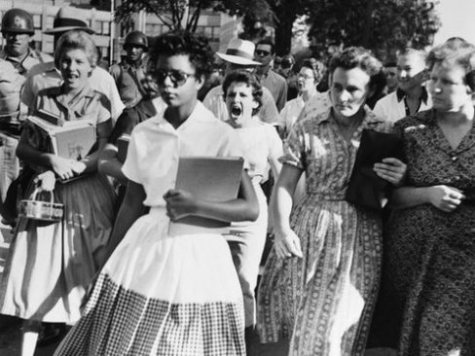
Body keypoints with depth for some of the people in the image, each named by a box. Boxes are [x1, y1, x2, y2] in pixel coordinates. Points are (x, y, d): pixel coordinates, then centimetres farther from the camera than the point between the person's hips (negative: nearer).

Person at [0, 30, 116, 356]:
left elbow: (105, 156, -8)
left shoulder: (99, 103, 0)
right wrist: (52, 160, -17)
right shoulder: (44, 99, 7)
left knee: (83, 277, 2)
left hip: (86, 195, -2)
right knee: (37, 272, 1)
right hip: (47, 194, 2)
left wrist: (61, 172, -17)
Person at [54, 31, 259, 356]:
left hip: (198, 255, -3)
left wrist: (194, 206, -22)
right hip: (145, 249, 4)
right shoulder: (143, 133, 4)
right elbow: (131, 205, 11)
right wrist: (109, 262, 12)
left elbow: (251, 209, -12)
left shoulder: (221, 135, -8)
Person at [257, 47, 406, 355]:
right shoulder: (307, 130, 5)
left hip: (360, 239, -1)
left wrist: (400, 180, -14)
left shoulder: (386, 133, 4)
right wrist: (281, 228, -11)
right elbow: (285, 185, 4)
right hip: (308, 234, 1)